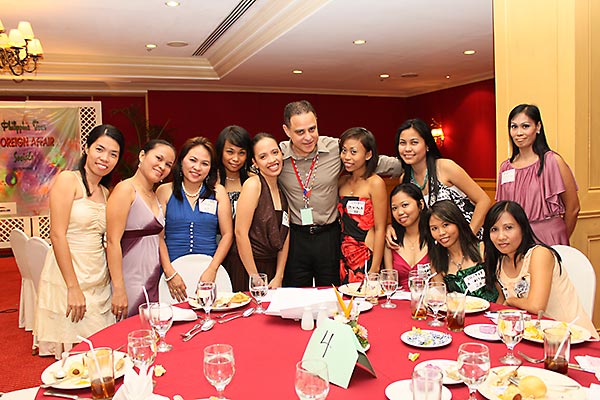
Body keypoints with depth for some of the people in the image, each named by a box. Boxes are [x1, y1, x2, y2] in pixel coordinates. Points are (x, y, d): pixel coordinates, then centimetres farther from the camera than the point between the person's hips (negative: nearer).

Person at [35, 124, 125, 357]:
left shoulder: (106, 193, 13)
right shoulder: (68, 180, -7)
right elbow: (57, 235, -14)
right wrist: (73, 288, -17)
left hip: (99, 281, 6)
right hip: (67, 278, -6)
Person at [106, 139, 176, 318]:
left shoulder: (154, 196, 14)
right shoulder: (125, 189, -10)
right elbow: (113, 241, -17)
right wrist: (118, 289, -21)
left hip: (152, 281, 8)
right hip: (130, 282, -8)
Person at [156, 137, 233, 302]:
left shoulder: (218, 192, 7)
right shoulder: (165, 191, 5)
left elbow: (227, 234, 3)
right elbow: (158, 236, 0)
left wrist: (212, 270, -8)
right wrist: (170, 273, -10)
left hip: (208, 271, 1)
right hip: (172, 271, 0)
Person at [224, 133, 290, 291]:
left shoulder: (283, 189, 7)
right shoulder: (253, 184, -12)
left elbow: (285, 236, 7)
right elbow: (240, 233, -16)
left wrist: (279, 277, 0)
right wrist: (255, 278, -13)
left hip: (272, 267, 6)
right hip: (244, 267, -6)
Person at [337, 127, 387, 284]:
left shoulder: (375, 183, -9)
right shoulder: (342, 181, 8)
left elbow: (380, 229, -10)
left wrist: (375, 269, -12)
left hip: (367, 258, -5)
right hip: (344, 257, 5)